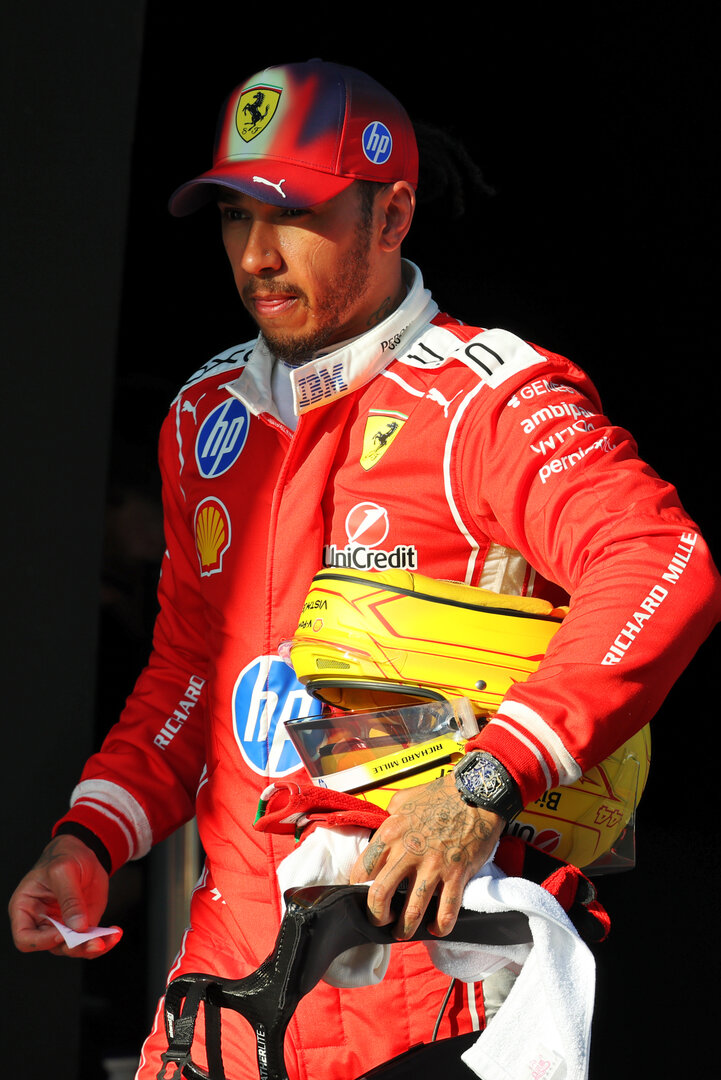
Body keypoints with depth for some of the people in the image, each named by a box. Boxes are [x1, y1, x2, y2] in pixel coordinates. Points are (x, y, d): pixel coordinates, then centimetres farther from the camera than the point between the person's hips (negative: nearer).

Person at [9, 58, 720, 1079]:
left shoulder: (485, 402, -9)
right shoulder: (209, 414, 12)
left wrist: (487, 782, -34)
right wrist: (92, 837, 6)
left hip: (428, 949, -5)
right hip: (236, 951, 6)